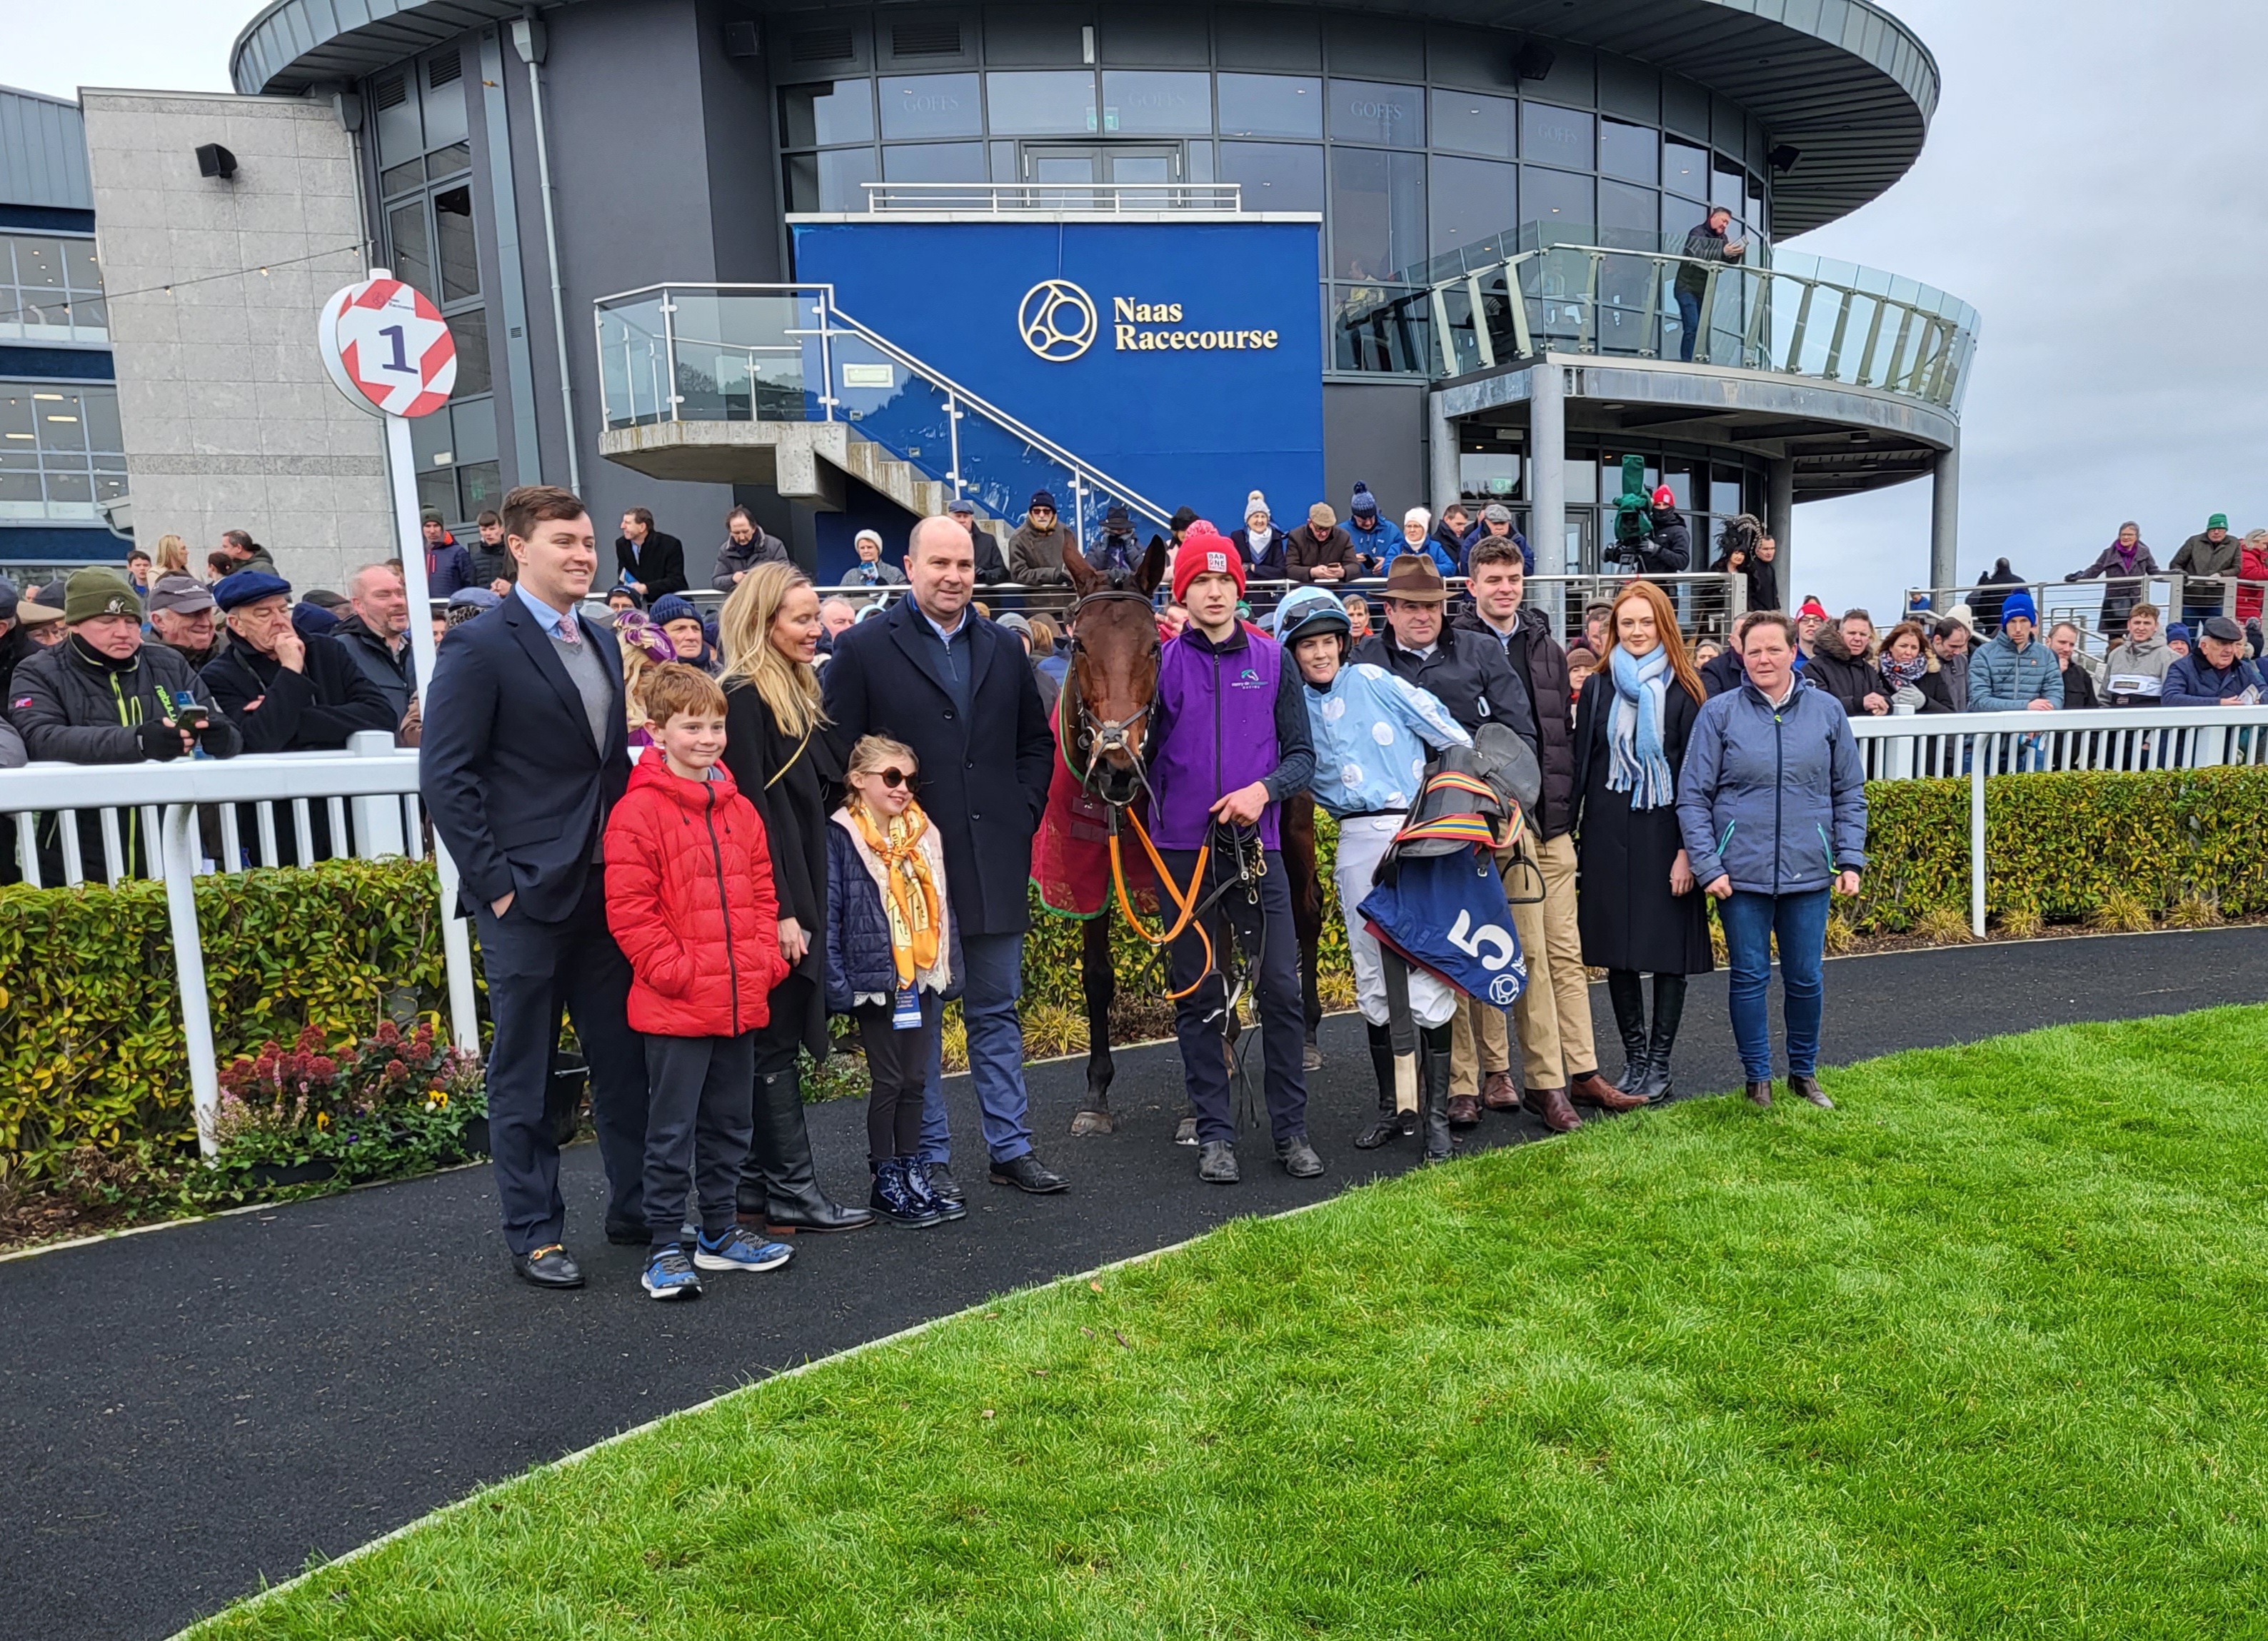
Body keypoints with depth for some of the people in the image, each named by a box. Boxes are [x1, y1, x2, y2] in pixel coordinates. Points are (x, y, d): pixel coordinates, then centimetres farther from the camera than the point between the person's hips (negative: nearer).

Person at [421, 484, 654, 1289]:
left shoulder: (602, 641, 13)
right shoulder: (480, 647, -8)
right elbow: (444, 777, -12)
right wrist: (495, 883, -14)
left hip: (607, 889, 7)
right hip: (528, 893, -6)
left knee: (625, 1057, 12)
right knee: (524, 1072, 6)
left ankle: (635, 1206, 27)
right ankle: (534, 1235, 19)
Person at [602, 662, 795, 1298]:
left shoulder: (739, 809, 10)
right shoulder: (637, 811, -11)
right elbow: (629, 909, -14)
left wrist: (763, 958, 5)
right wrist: (673, 969, -15)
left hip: (740, 1000, 7)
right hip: (675, 1006, -7)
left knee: (729, 1124, 17)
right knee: (672, 1130, 2)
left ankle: (719, 1232, 31)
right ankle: (664, 1248, 14)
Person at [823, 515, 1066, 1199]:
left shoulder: (1005, 649, 10)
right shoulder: (863, 648, -3)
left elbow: (1036, 742, 17)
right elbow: (838, 755, -4)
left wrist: (1022, 814, 4)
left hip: (995, 857, 4)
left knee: (997, 1010, 13)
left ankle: (1012, 1147, 23)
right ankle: (929, 1157, 19)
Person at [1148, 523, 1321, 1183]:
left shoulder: (1271, 660, 6)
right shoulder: (1160, 662, 2)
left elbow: (1301, 754, 5)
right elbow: (1136, 753, 2)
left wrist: (1264, 790, -12)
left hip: (1257, 848, 1)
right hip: (1184, 852, -1)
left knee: (1282, 990, 1)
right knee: (1197, 996, 6)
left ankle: (1291, 1130, 16)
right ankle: (1215, 1134, 18)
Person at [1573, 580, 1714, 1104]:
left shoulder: (1685, 691, 0)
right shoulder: (1598, 688, 8)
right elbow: (1581, 762, 9)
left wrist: (1688, 848, -10)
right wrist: (1568, 834, 4)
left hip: (1665, 833, -2)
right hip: (1608, 832, 2)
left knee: (1669, 947, 2)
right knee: (1618, 948, 5)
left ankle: (1659, 1064, 12)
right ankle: (1635, 1060, 17)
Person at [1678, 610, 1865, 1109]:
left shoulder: (1827, 711, 4)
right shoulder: (1719, 713, -3)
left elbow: (1850, 792, 10)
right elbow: (1692, 796, -2)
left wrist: (1851, 860, 2)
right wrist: (1707, 865, -9)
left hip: (1809, 873, 2)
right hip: (1741, 872, -2)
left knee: (1806, 979, 11)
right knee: (1750, 978, 6)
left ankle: (1804, 1072, 30)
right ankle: (1758, 1079, 21)